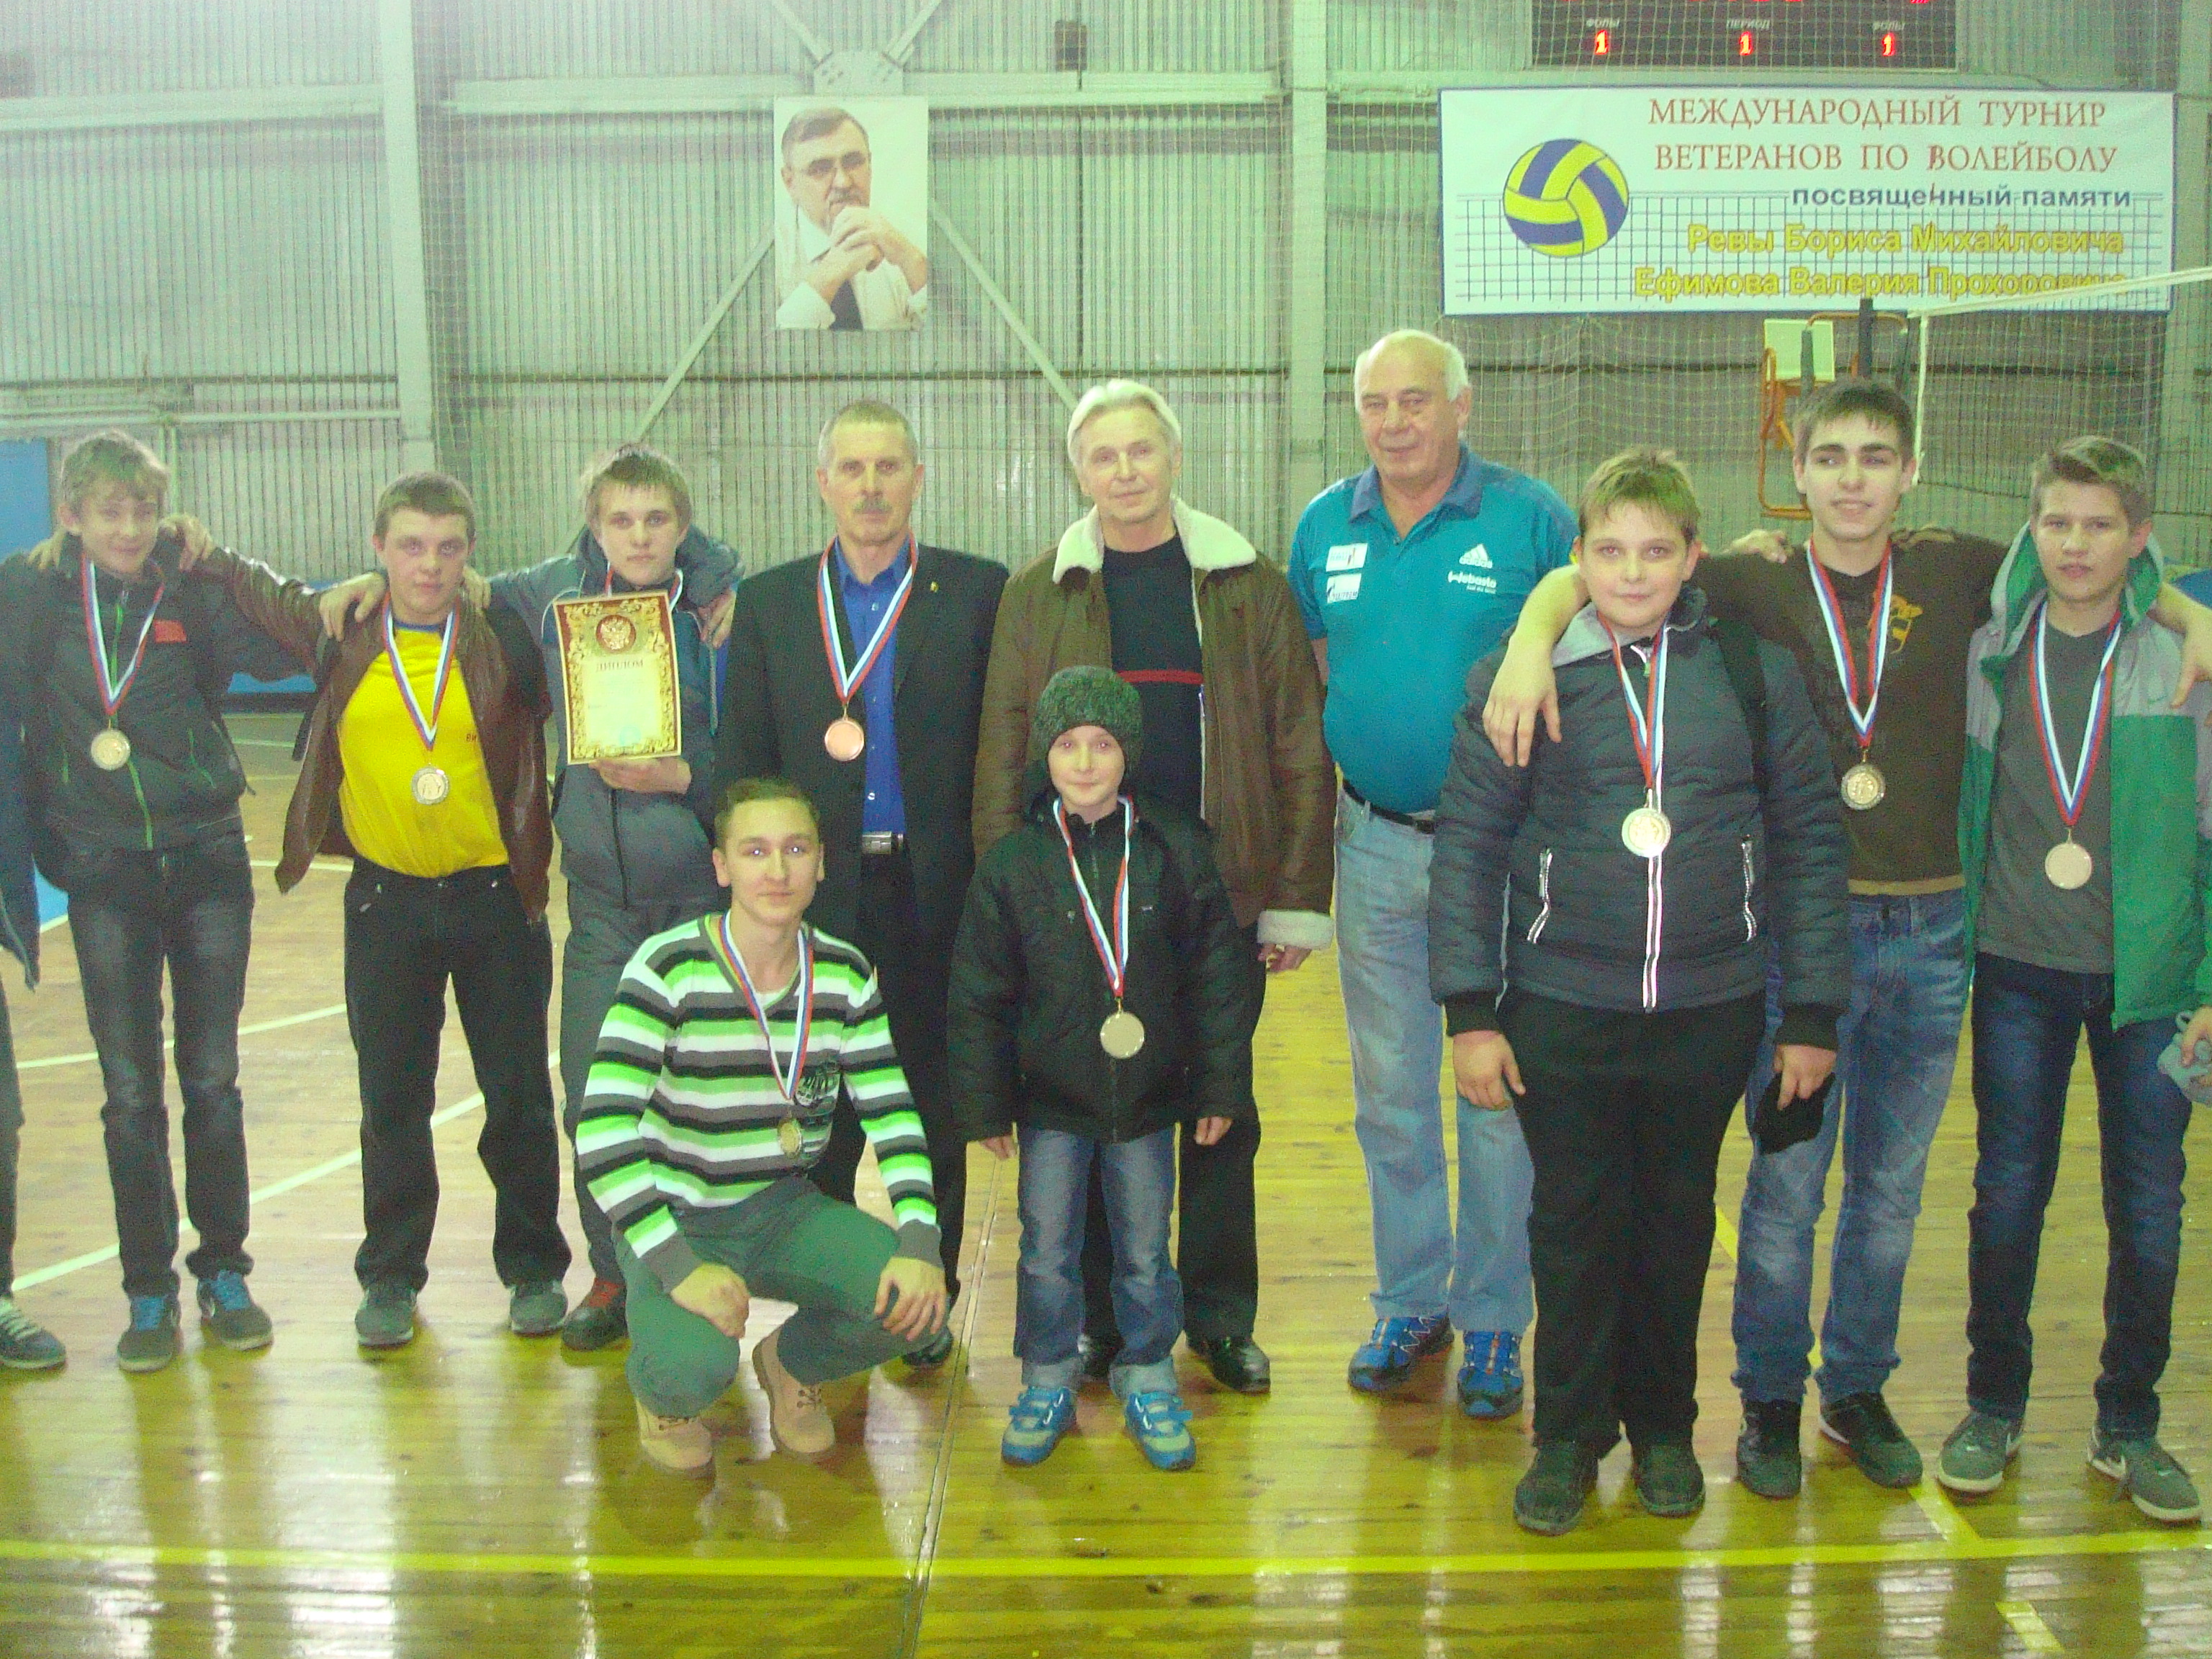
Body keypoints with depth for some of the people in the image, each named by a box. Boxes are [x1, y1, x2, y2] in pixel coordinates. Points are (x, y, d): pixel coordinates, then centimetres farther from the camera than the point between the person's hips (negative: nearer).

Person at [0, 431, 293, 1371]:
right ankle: (149, 1294, 15)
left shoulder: (189, 592, -4)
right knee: (131, 1092, 4)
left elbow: (277, 654, -19)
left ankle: (224, 1276, 20)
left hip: (207, 858, 0)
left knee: (212, 1081, 7)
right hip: (106, 870, 0)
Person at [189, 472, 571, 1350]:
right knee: (392, 1102, 10)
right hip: (386, 898, 1)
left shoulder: (506, 636, -4)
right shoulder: (337, 634, 1)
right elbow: (246, 583, 16)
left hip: (497, 894, -1)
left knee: (518, 1095, 6)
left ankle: (534, 1269, 22)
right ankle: (391, 1276, 25)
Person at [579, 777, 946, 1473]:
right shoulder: (668, 969, -18)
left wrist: (919, 1243, -18)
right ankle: (659, 1389, 9)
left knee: (916, 1302, -21)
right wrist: (678, 1265, -32)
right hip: (674, 1224, -4)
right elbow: (602, 1130, -24)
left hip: (784, 1211, 4)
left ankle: (791, 1362, 14)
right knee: (695, 1368, -33)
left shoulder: (845, 974, -3)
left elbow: (892, 1116, -2)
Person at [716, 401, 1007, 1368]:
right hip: (817, 897, 2)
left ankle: (928, 1299, 21)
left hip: (936, 894, -1)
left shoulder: (978, 594, 1)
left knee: (933, 1106, 8)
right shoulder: (769, 605, 8)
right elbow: (741, 767, 7)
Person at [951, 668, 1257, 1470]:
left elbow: (1220, 975, 0)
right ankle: (1048, 1379, 29)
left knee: (1145, 1251, 12)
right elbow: (979, 996, 0)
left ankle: (1148, 1376, 31)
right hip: (1050, 1100, 0)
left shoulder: (1176, 849, -5)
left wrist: (1220, 1086, 0)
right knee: (1046, 1252, 9)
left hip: (1147, 1097, 0)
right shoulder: (1013, 862, -6)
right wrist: (985, 1103, -1)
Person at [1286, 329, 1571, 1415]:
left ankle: (1493, 1322, 19)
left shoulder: (1531, 518, -6)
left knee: (1500, 1097, 4)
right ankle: (1410, 1303, 28)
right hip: (1374, 845, 4)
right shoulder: (1324, 528, 6)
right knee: (1389, 1093, 13)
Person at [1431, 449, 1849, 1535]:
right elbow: (1467, 845, -1)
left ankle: (1663, 1425, 33)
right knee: (1575, 1223, 8)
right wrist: (1470, 1011, -6)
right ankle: (1570, 1433, 26)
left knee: (1678, 1222, 14)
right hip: (1562, 1009, -1)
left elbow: (1810, 843, 5)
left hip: (1710, 1010, 1)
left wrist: (1814, 1012, 3)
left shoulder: (1757, 676, 1)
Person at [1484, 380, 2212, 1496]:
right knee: (1787, 1182, 6)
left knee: (1891, 1184, 14)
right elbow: (1582, 574, -9)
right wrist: (1531, 640, -28)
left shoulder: (1956, 573, 1)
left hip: (1931, 930, 2)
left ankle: (1858, 1390, 32)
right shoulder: (1756, 583, -5)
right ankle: (1770, 1401, 24)